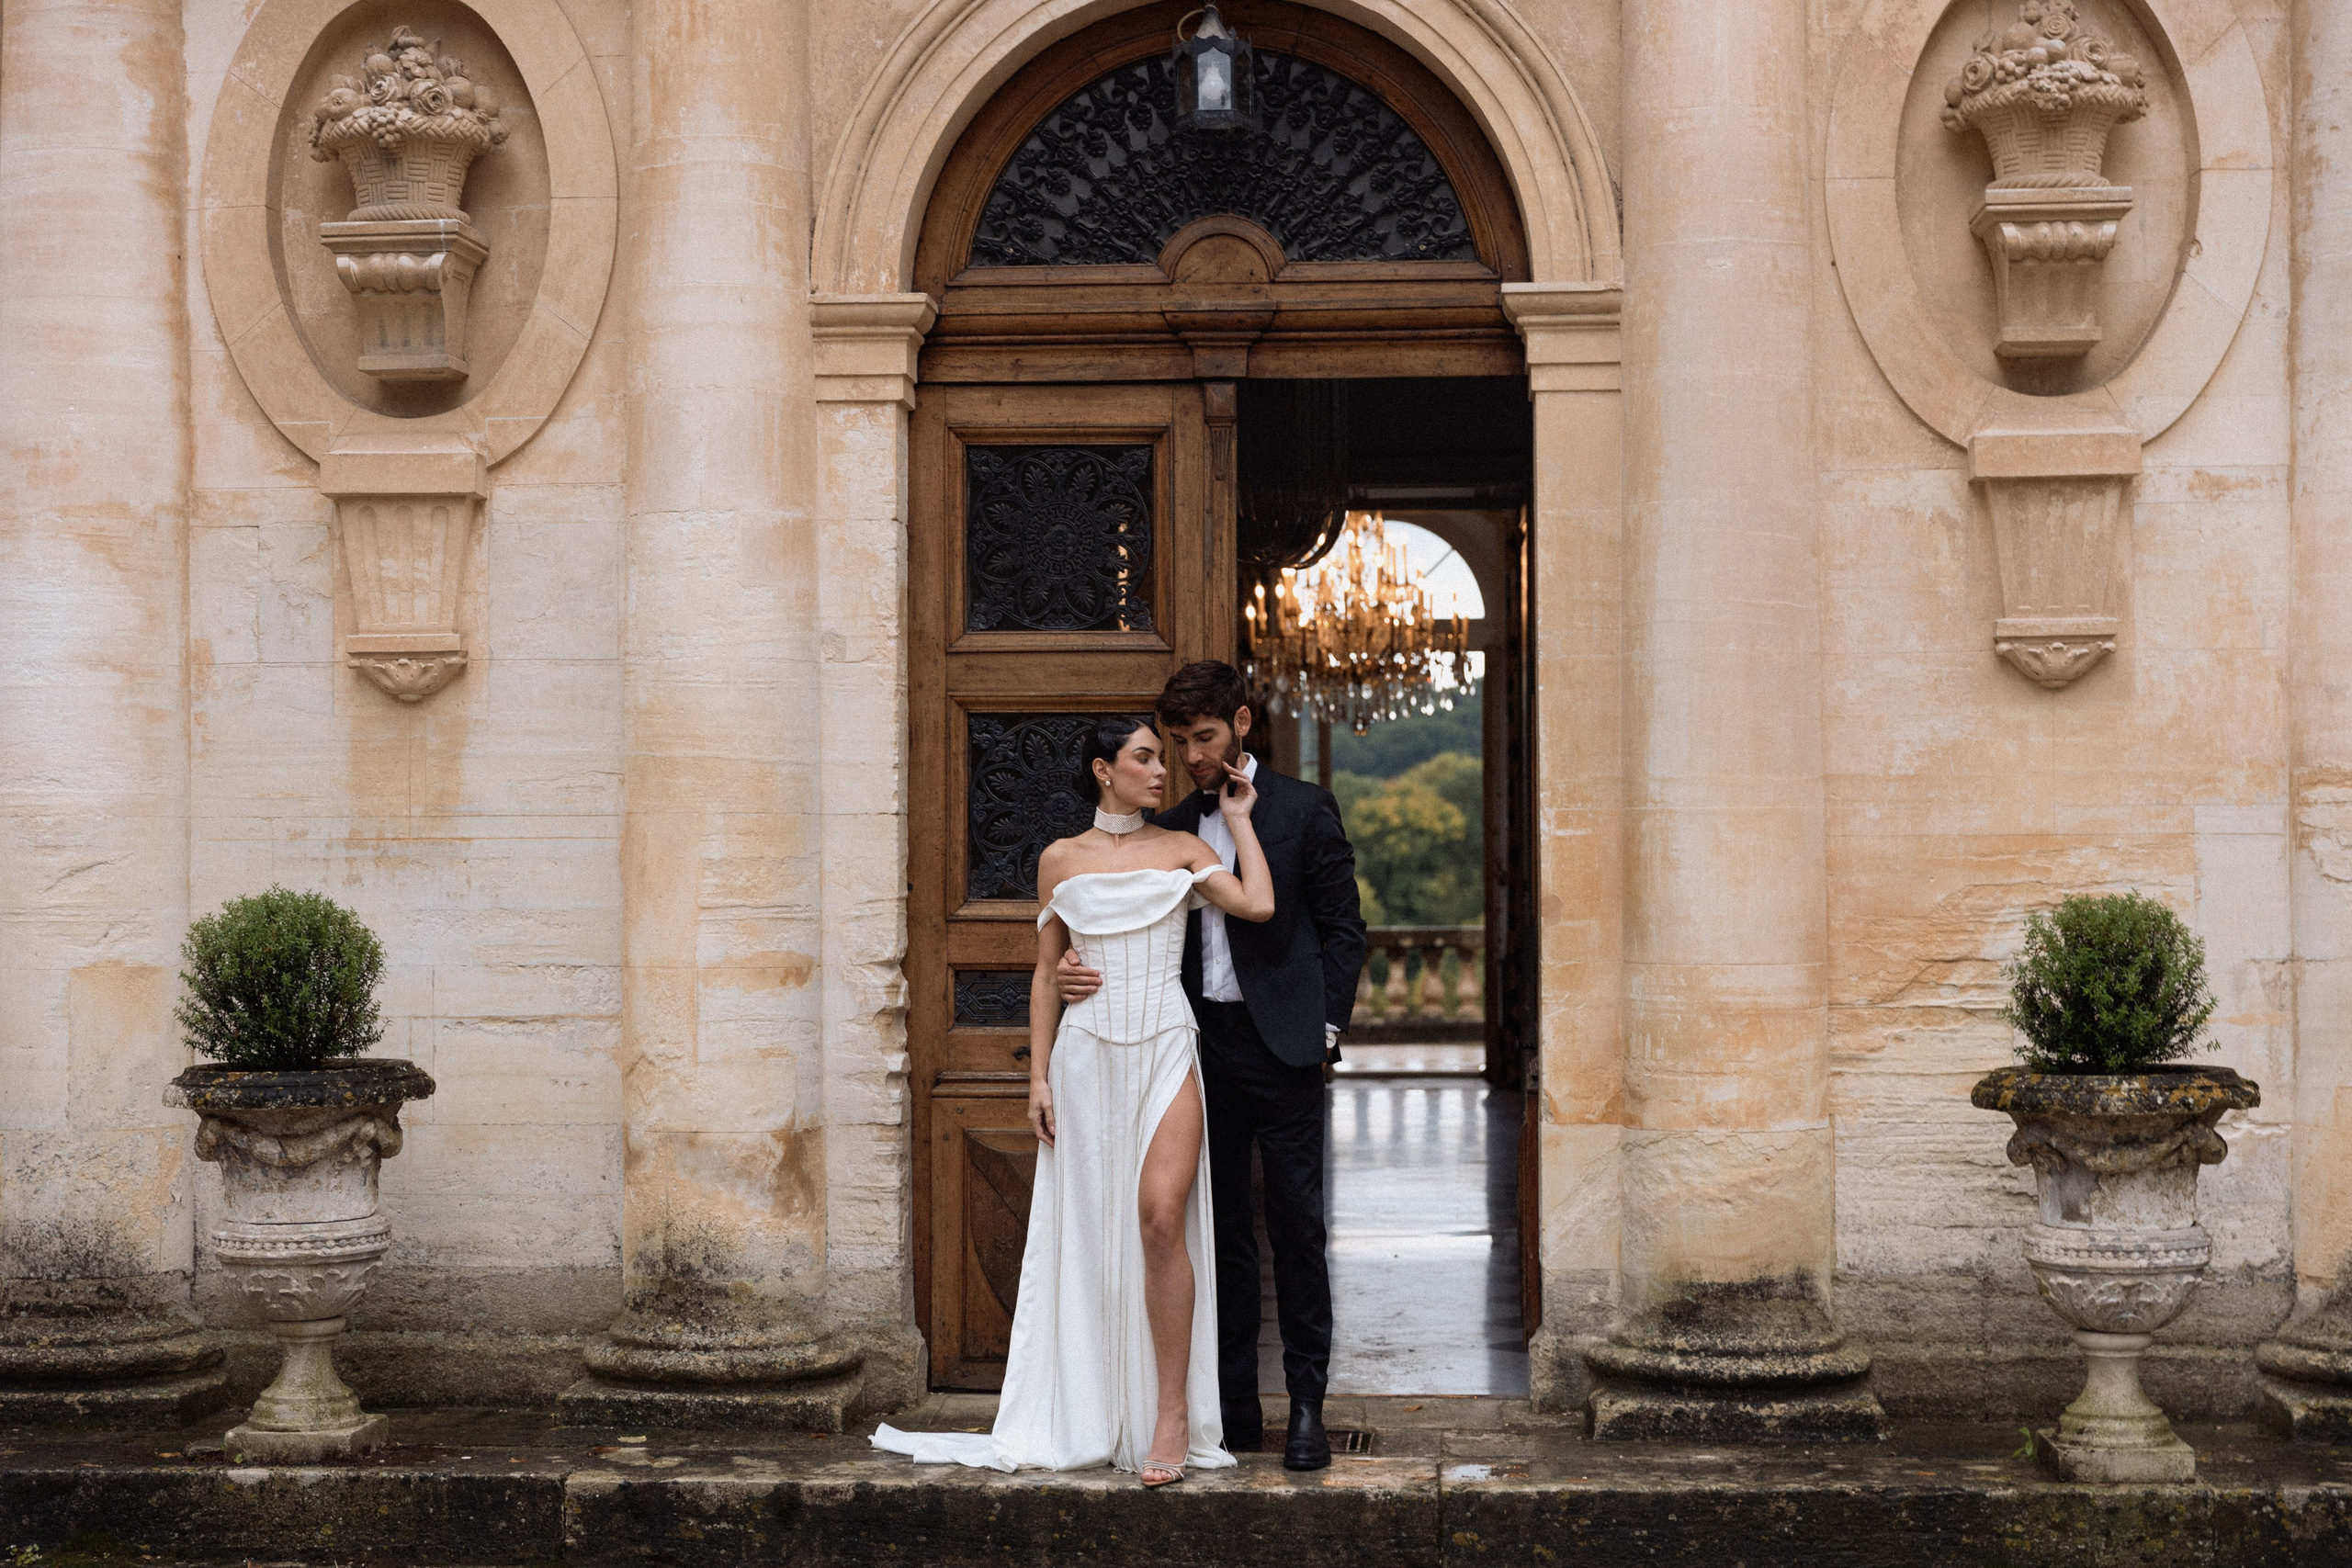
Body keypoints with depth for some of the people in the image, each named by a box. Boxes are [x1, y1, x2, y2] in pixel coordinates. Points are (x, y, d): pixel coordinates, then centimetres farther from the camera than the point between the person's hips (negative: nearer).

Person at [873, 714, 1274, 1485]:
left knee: (1160, 1216, -17)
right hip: (1086, 1054, 1)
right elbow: (1046, 972, 11)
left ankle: (1172, 1416, -13)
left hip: (1165, 1051, -1)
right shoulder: (1061, 860, 9)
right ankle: (1096, 1417, 12)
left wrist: (1239, 818, 5)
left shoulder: (1180, 849, 8)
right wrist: (1039, 1076, 4)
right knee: (1090, 1233, 3)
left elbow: (1258, 904, -6)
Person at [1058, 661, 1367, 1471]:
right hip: (1201, 1046, 4)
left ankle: (1307, 1405, 4)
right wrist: (1079, 967, -8)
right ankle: (1234, 1408, 12)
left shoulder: (1304, 810, 1)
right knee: (1222, 1228, 7)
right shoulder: (1171, 828, 12)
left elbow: (1343, 927, 1)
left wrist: (1323, 1030, -7)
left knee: (1296, 1225, -2)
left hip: (1279, 1044, -4)